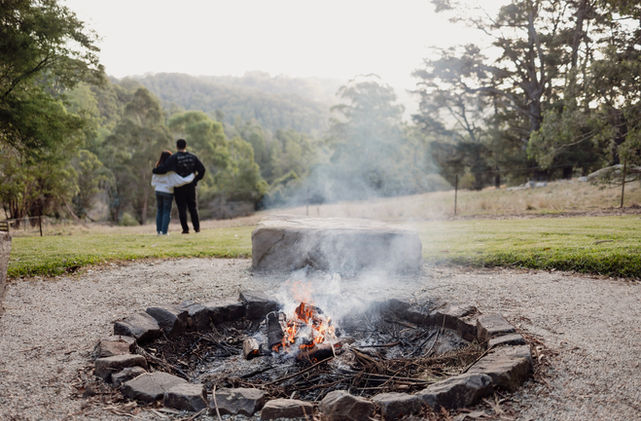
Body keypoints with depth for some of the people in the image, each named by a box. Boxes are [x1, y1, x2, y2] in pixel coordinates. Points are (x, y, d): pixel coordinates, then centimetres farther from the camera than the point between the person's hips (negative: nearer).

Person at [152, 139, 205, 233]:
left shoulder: (173, 158, -9)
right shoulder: (193, 157, 2)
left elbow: (163, 169, -18)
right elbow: (202, 169, -3)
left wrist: (154, 170, 1)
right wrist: (196, 179, 9)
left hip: (179, 187, -3)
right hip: (190, 186, 3)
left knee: (182, 208, 4)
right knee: (193, 207, 13)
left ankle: (185, 229, 3)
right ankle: (197, 227, 13)